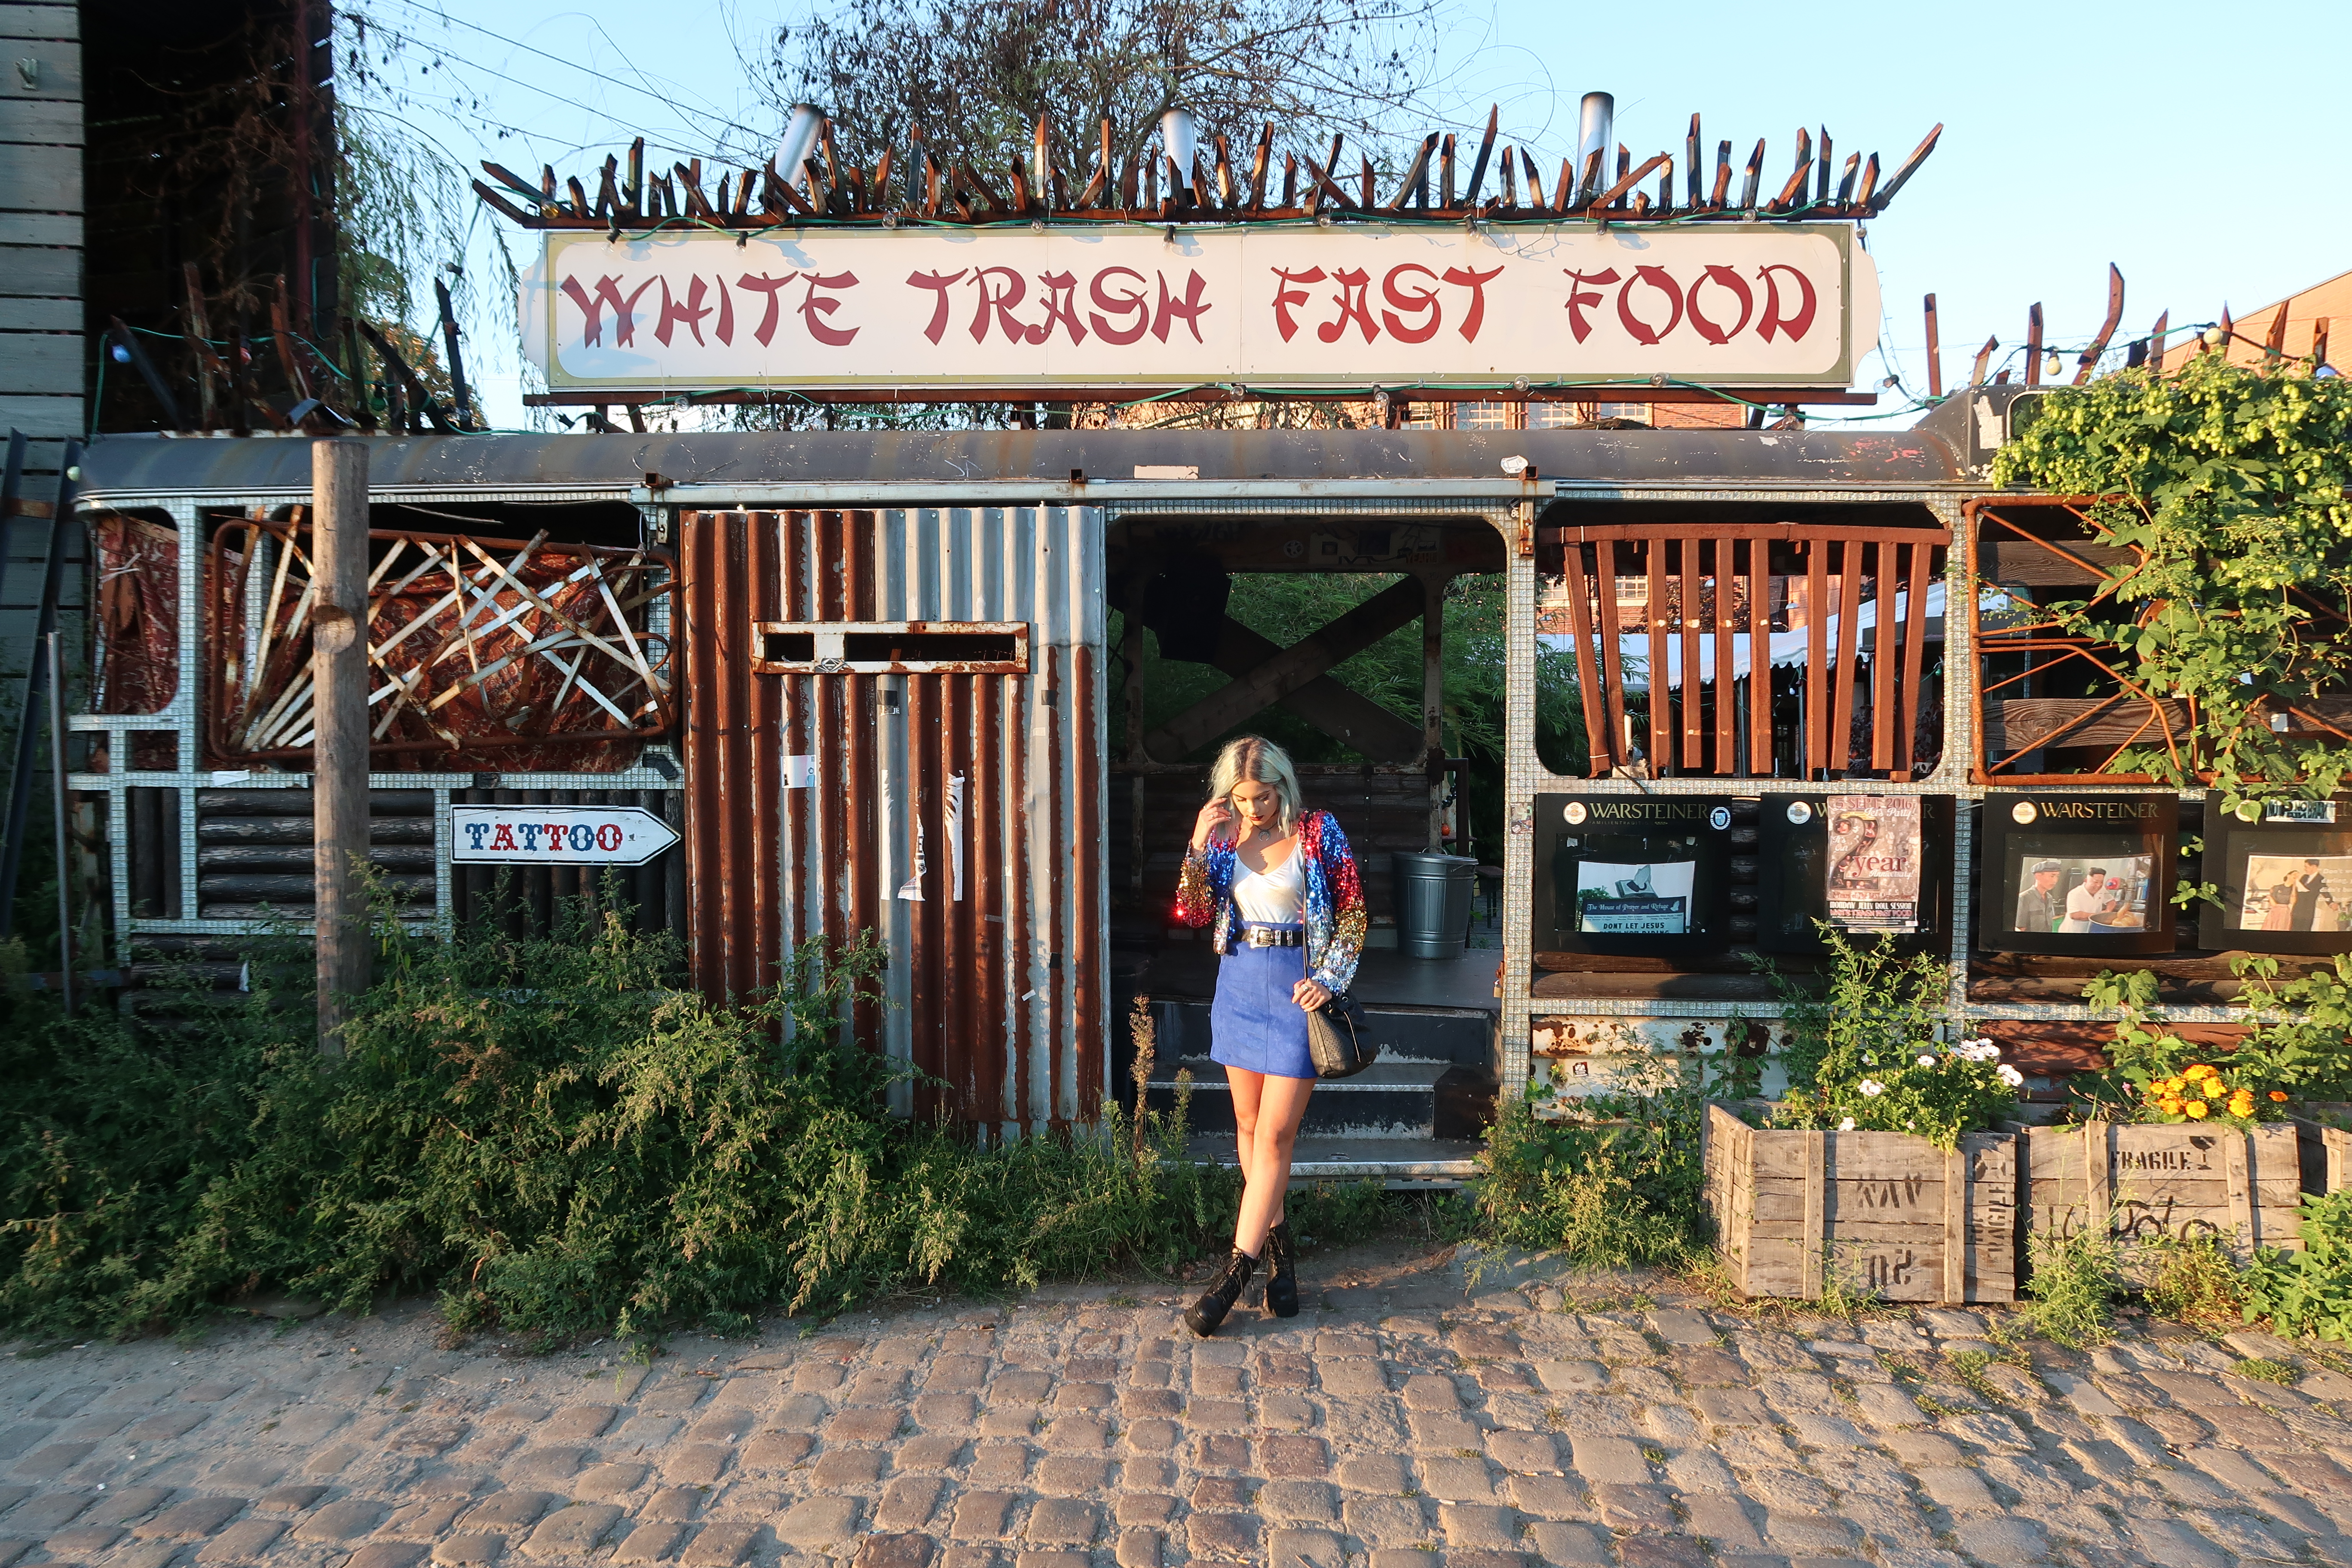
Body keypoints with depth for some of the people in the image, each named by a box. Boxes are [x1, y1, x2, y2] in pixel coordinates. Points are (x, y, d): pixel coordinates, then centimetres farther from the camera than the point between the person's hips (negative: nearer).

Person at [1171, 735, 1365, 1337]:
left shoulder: (1317, 832, -5)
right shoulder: (1224, 836, 5)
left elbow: (1353, 910, -2)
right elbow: (1193, 913, 0)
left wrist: (1328, 979, -11)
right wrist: (1199, 845, -11)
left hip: (1296, 987, -5)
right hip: (1238, 985, 5)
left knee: (1274, 1134, -6)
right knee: (1248, 1125, 11)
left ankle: (1236, 1270, -2)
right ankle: (1279, 1245, 28)